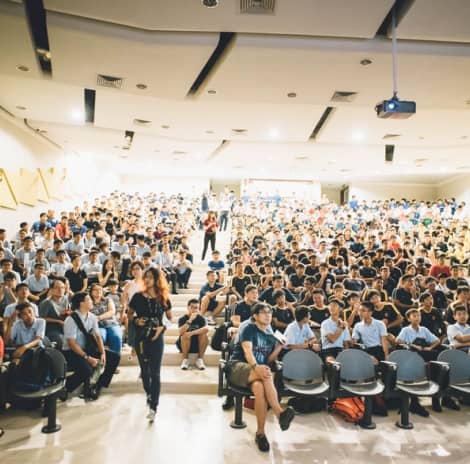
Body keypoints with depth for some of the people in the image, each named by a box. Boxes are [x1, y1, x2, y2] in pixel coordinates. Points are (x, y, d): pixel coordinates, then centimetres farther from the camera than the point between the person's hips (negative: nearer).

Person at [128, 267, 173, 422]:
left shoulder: (163, 298, -3)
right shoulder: (138, 297, -2)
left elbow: (170, 318, 6)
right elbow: (129, 315, 7)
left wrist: (162, 327, -11)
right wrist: (136, 321, -13)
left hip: (156, 338, -2)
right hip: (141, 338, 2)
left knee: (155, 372, -3)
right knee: (145, 370, 15)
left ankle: (153, 407, 1)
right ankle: (149, 396, 40)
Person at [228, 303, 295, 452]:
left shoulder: (271, 334, 15)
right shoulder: (248, 328, -3)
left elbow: (268, 360, 14)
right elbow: (247, 351, -20)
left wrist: (279, 347, -3)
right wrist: (256, 367, -41)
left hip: (258, 370, 4)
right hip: (238, 367, -4)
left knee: (259, 388, -37)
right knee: (266, 374, -39)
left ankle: (260, 433, -34)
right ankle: (280, 413, -38)